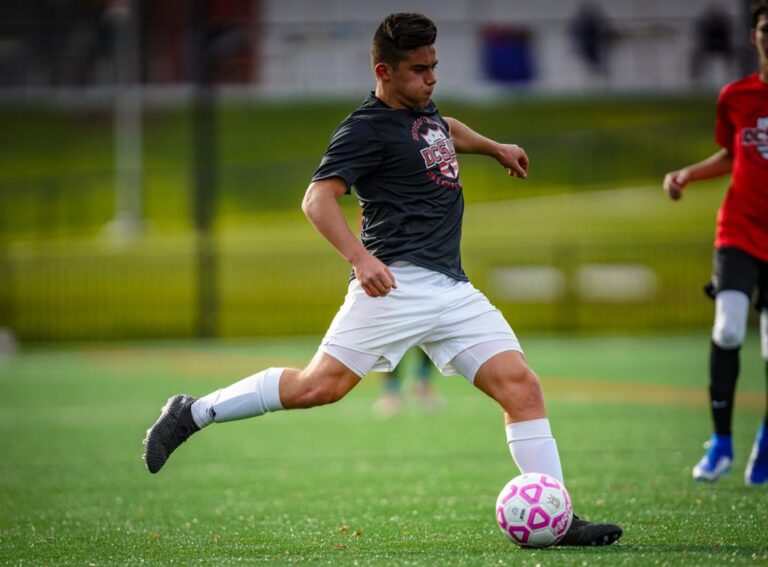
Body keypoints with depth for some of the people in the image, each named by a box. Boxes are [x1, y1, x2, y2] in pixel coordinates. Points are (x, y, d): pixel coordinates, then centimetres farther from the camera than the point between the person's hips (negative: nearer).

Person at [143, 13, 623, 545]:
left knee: (522, 387, -4)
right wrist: (361, 258, -30)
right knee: (321, 385, -16)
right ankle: (193, 414, -1)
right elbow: (318, 197, -18)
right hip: (398, 282, -8)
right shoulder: (367, 128, -7)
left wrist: (496, 147, 53)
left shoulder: (423, 109, 20)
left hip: (453, 290, 8)